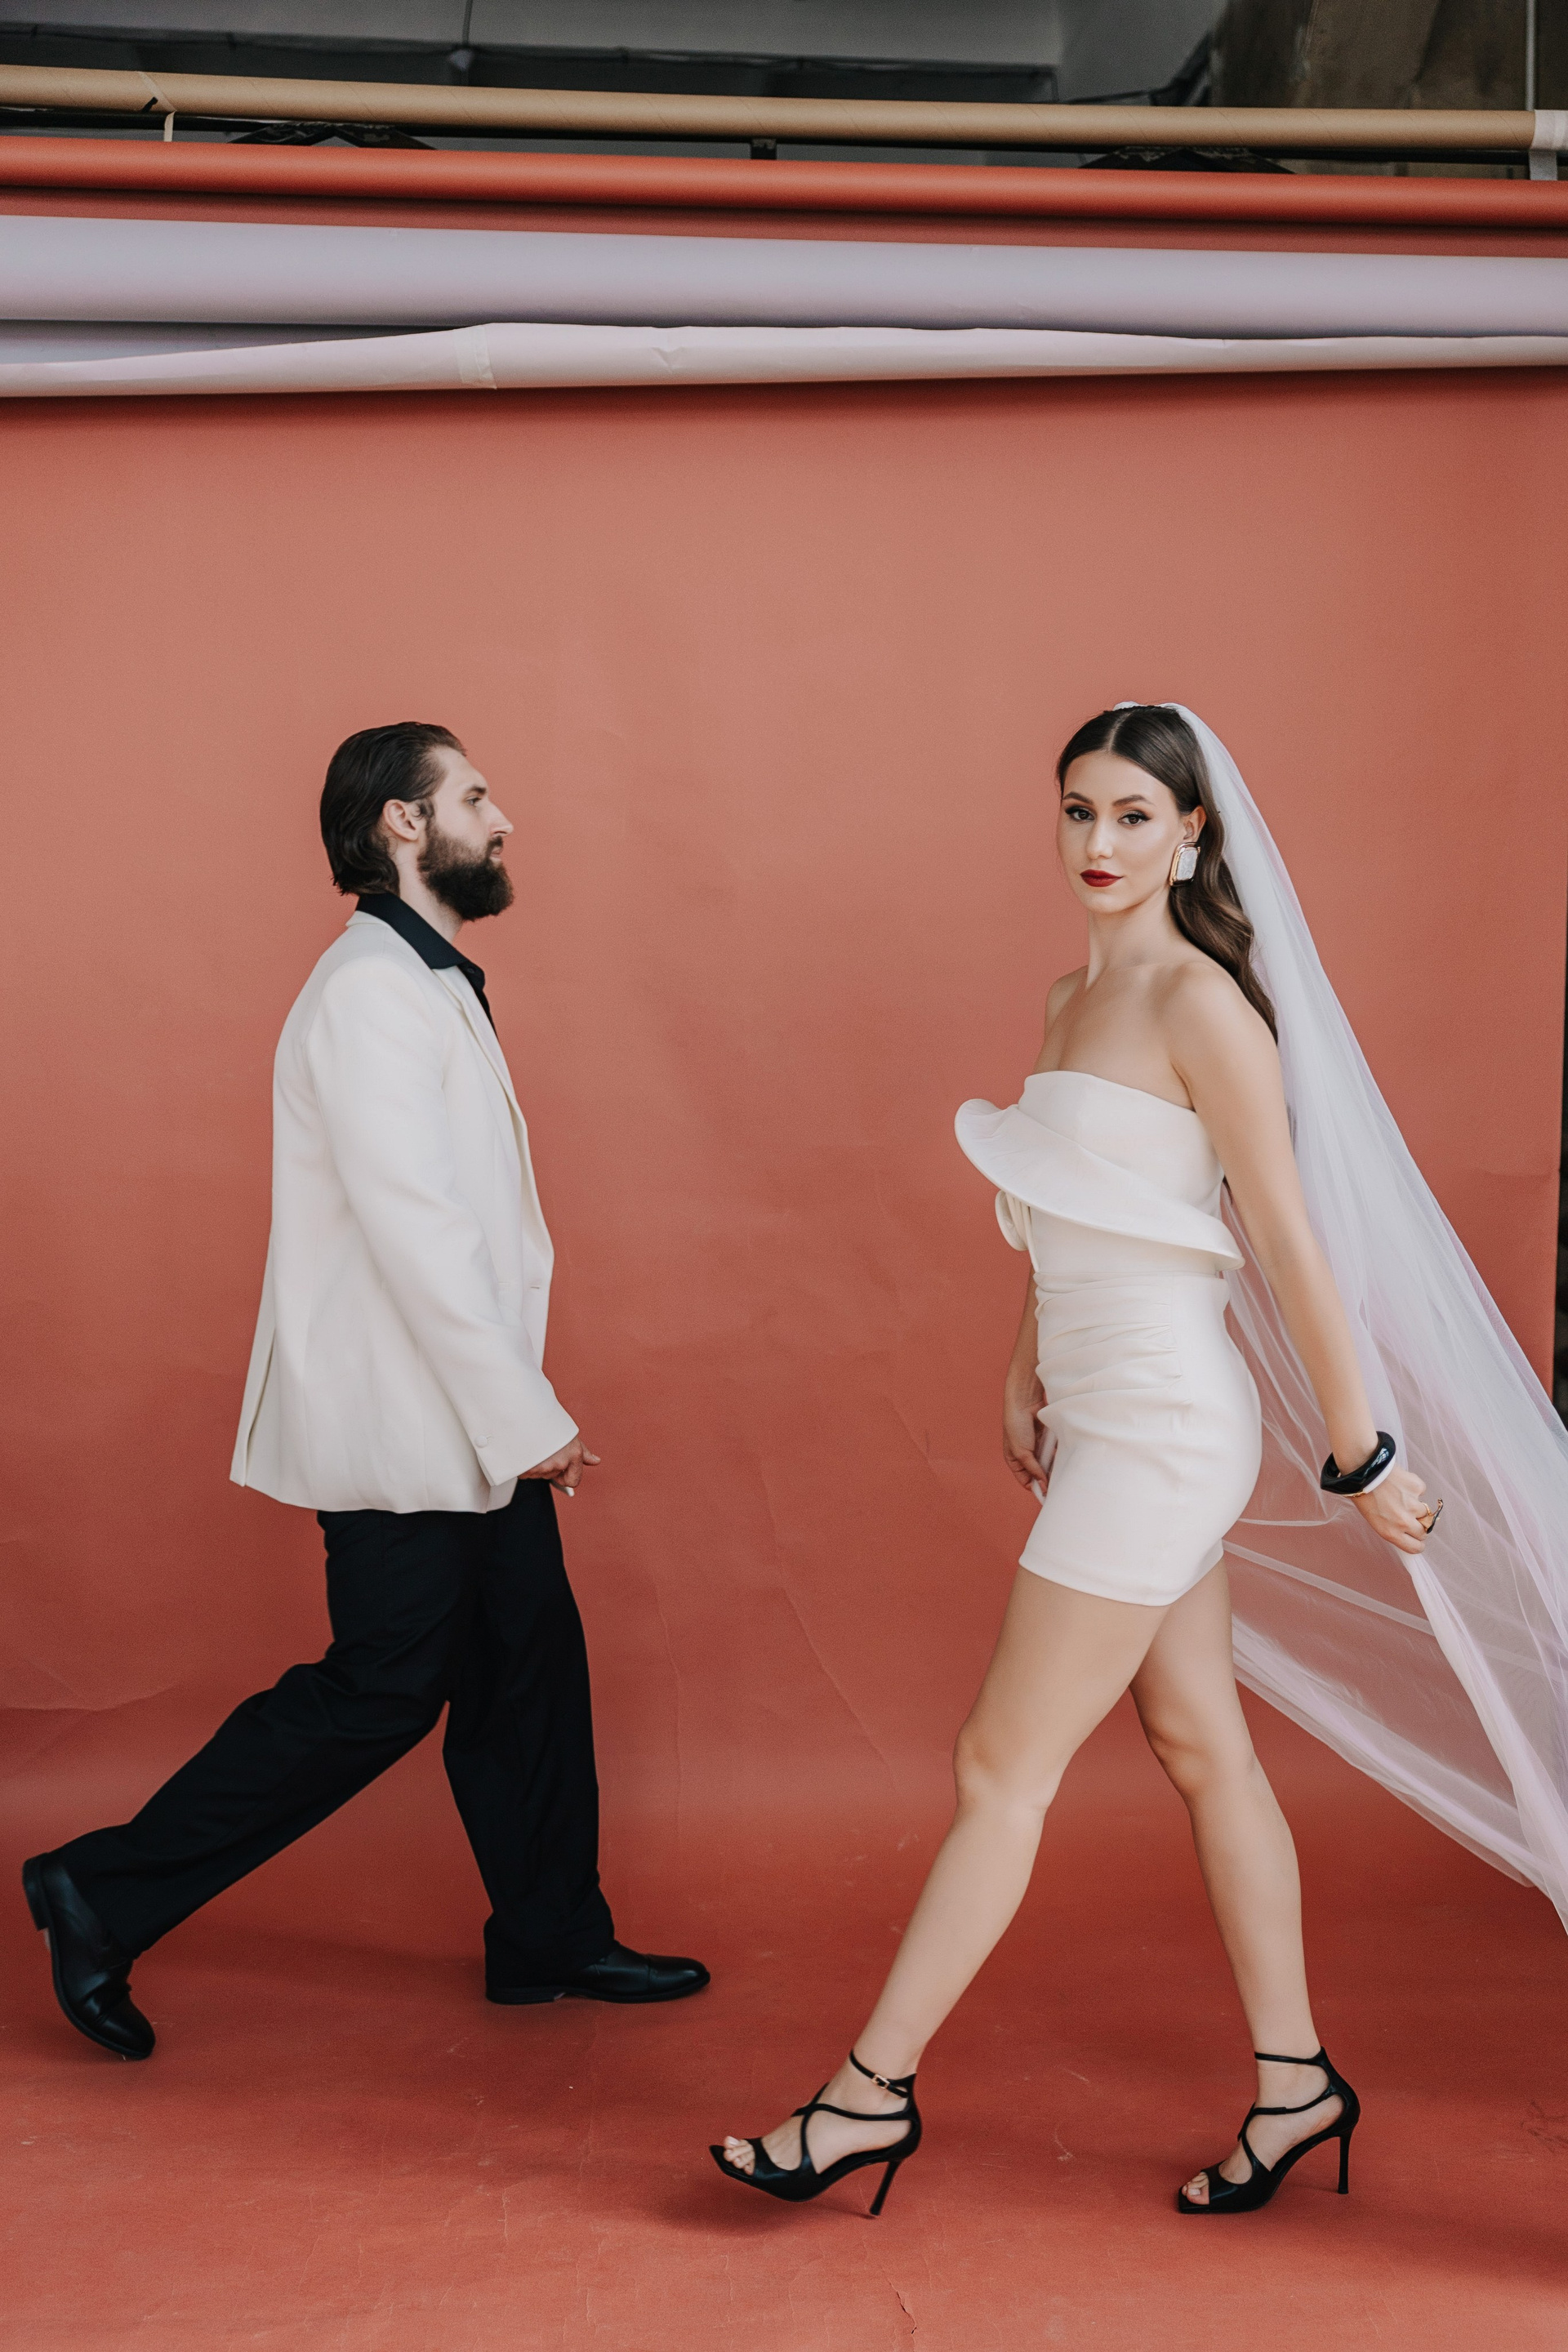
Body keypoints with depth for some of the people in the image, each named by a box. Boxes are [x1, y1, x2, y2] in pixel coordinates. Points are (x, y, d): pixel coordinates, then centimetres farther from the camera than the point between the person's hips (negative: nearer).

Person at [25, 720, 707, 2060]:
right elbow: (410, 1229, -23)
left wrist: (519, 1410, 14)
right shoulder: (370, 991, -17)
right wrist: (526, 1419, -19)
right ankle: (107, 1899, 12)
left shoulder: (432, 987, 15)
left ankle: (551, 1939, 27)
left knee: (531, 1665, 13)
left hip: (467, 1425, 10)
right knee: (382, 1694, -1)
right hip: (405, 1433, -10)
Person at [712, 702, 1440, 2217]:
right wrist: (1024, 1380, 23)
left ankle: (872, 2093, 11)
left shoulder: (1197, 1003, -15)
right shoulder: (1071, 1002, 11)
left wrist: (1359, 1459, -11)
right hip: (1106, 1424, 9)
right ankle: (1295, 2083, 26)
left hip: (1160, 1433, -9)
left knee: (1003, 1767, -1)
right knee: (1201, 1751, 14)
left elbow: (1288, 1244, -14)